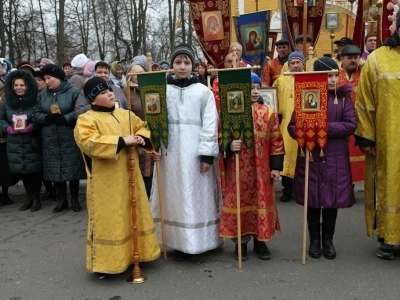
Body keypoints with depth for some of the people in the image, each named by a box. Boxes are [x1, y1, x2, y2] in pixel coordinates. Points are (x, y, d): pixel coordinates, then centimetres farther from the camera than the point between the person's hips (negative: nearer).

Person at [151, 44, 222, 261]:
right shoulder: (162, 91, 6)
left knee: (197, 196, 3)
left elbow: (210, 124, -3)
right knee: (175, 197, 6)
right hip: (170, 152, 2)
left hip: (196, 152, -1)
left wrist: (207, 153, -11)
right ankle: (179, 243, 17)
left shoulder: (204, 91, 2)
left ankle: (197, 242, 14)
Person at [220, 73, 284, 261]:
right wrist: (228, 145, -22)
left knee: (261, 202, 9)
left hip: (261, 169, 2)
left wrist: (276, 166, -1)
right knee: (240, 202, 7)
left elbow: (276, 141, 3)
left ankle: (260, 242, 26)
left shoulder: (268, 113, 1)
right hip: (238, 169, -1)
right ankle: (240, 242, 22)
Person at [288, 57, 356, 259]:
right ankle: (314, 240, 24)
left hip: (335, 159, 1)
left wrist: (325, 127, -18)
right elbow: (292, 126, -2)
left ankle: (328, 240, 25)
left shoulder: (344, 97, 2)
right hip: (311, 157, -1)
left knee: (332, 199, 8)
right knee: (313, 200, 8)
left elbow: (351, 125, -8)